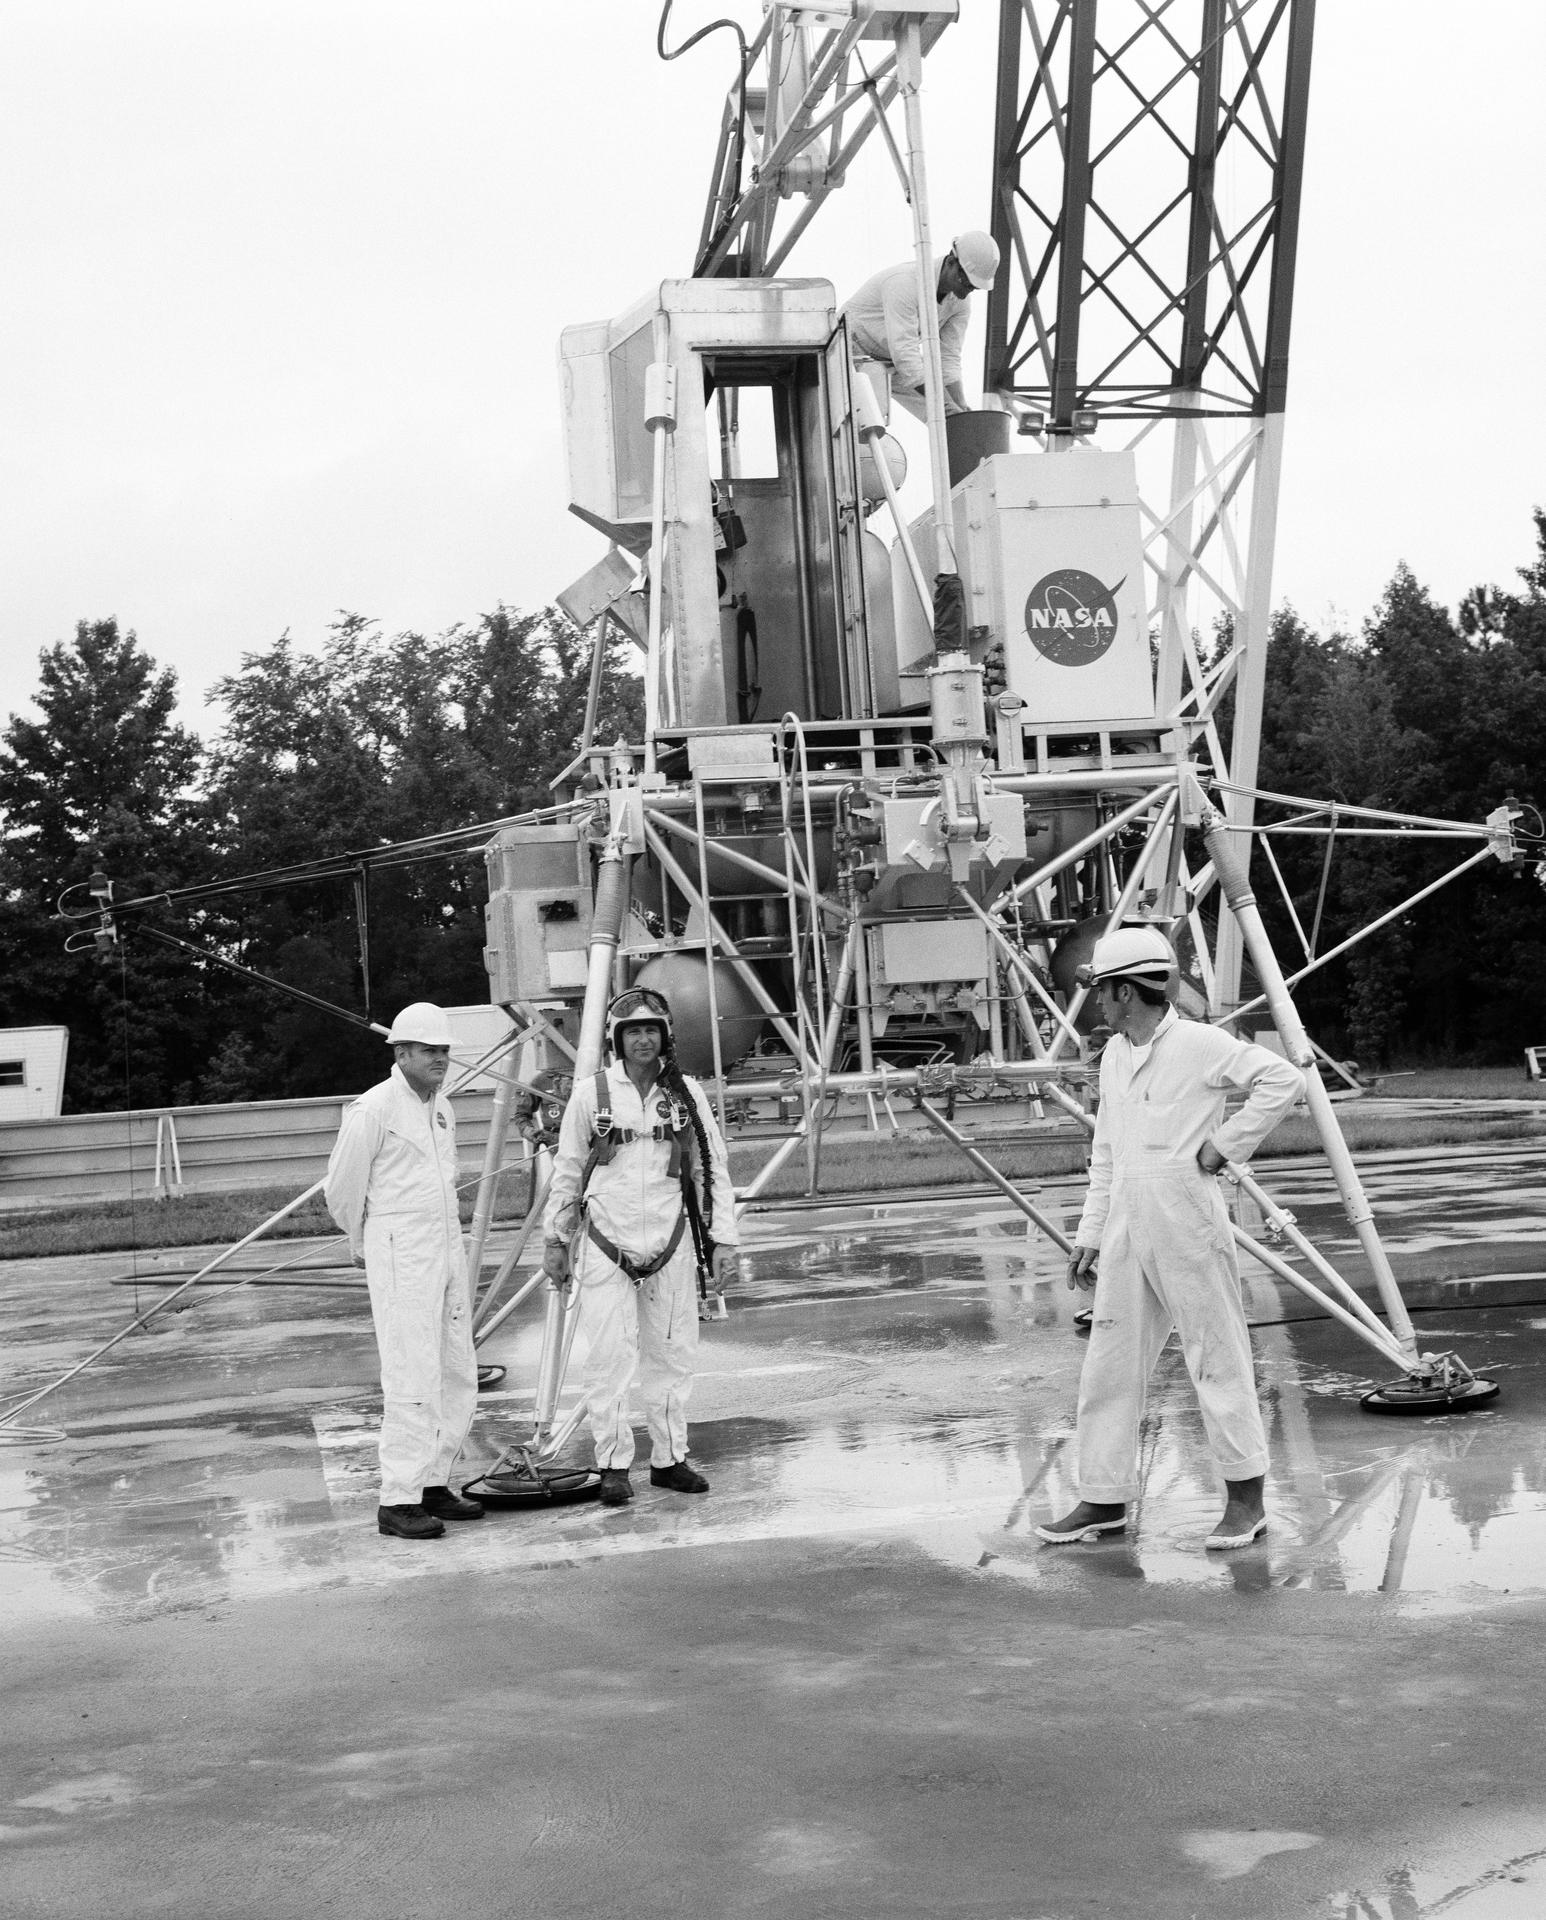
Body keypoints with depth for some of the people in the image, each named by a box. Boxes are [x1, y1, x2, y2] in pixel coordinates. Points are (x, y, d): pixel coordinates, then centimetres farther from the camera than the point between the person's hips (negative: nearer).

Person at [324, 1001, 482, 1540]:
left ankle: (433, 1484, 19)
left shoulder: (443, 1109, 14)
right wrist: (363, 1246, 11)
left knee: (458, 1377, 9)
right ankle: (398, 1501, -8)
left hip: (449, 1248, 8)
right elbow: (340, 1188, -2)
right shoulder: (374, 1109, -10)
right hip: (400, 1255, -8)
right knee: (413, 1380, -11)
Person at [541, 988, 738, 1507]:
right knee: (610, 1354, -6)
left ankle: (669, 1458, 17)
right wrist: (555, 1239, 10)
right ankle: (613, 1465, 2)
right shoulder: (591, 1093, 0)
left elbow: (713, 1169, 8)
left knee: (671, 1352, 6)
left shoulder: (687, 1094, 4)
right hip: (605, 1244, -2)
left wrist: (724, 1240, 5)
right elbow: (567, 1169, 8)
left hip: (671, 1244, 2)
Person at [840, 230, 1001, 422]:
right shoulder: (905, 282, -36)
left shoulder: (961, 300, -12)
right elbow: (904, 355, -41)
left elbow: (948, 357, -10)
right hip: (855, 352, -7)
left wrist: (962, 408, -24)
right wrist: (947, 406, -43)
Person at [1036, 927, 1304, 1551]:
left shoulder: (1199, 1044, -9)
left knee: (1217, 1358, 0)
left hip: (1187, 1224, -7)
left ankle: (1246, 1498, 10)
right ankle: (1104, 1499, 14)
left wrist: (1225, 1145, -14)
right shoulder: (1114, 1055, 15)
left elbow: (1284, 1079, -16)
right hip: (1125, 1230, 8)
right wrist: (1089, 1235, 17)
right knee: (1109, 1364, 7)